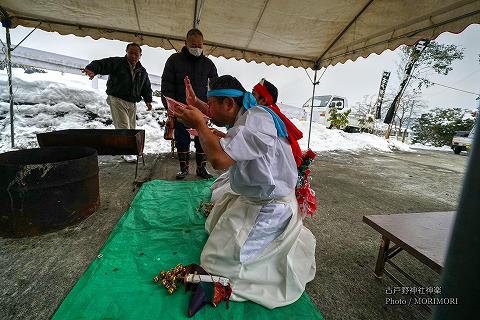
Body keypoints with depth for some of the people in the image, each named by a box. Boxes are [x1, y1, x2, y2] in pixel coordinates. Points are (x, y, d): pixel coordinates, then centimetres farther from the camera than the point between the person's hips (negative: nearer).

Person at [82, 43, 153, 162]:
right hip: (117, 100, -5)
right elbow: (101, 64, -19)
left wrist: (148, 100, 6)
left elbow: (147, 87, 20)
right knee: (123, 127, -13)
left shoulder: (142, 71, 12)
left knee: (131, 128, 9)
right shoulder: (117, 63, -5)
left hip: (132, 103, 6)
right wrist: (92, 69, -41)